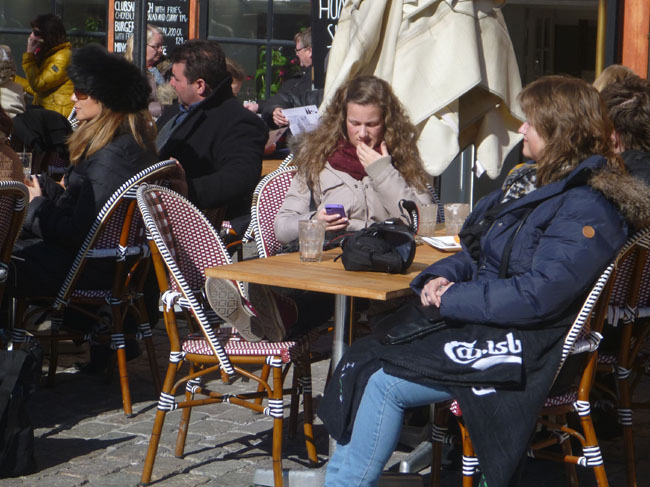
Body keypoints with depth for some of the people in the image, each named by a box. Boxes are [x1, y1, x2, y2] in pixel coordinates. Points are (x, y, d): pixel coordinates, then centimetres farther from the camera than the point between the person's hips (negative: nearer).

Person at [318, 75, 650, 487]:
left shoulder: (587, 210, -16)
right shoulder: (537, 185, 16)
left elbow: (536, 296, -24)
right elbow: (478, 254, 21)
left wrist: (452, 298, -16)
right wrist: (441, 276, 0)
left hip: (517, 351, -9)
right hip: (478, 324, 9)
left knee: (384, 382, -18)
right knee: (364, 356, -7)